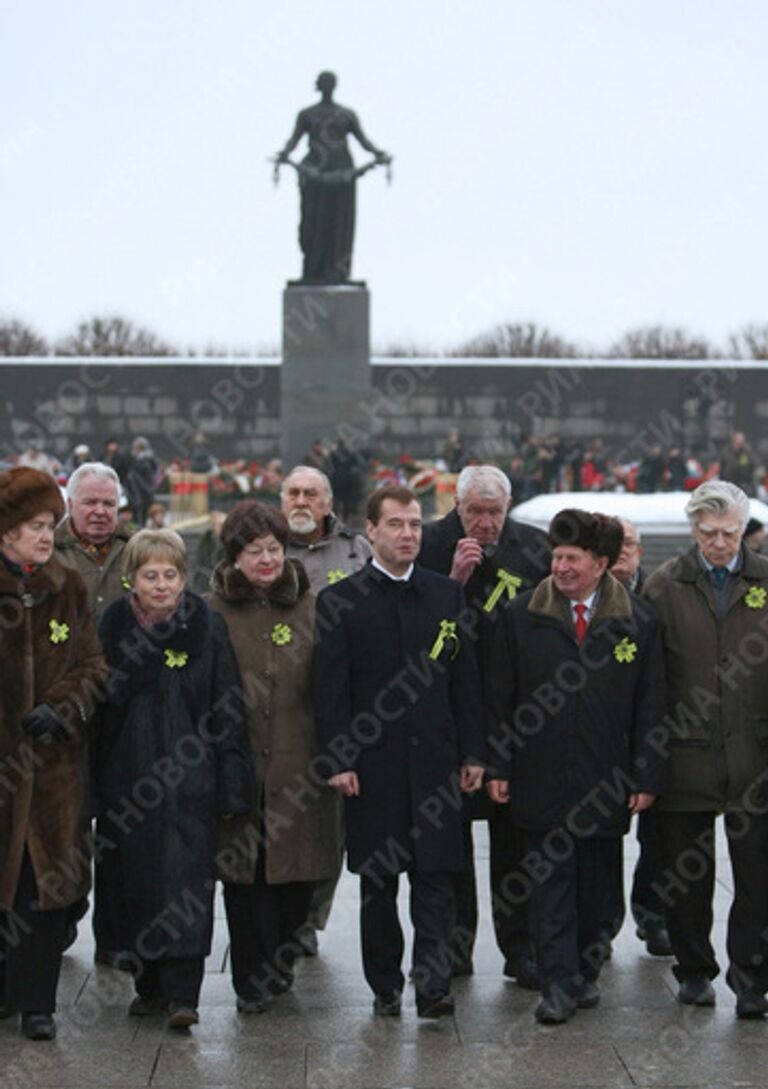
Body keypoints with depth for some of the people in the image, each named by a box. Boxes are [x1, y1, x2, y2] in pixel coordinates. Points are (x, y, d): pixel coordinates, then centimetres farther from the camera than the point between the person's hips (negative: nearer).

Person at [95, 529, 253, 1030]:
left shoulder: (207, 627, -2)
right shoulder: (113, 627, 4)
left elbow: (227, 708, -2)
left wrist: (230, 782, -7)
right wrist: (97, 781, 4)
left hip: (190, 777, -3)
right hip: (130, 777, 3)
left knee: (186, 880, -7)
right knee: (138, 879, 8)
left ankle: (183, 992, -5)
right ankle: (150, 982, 20)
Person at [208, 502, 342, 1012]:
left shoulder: (310, 607, 5)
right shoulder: (215, 611, 2)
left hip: (299, 766, 1)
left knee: (297, 868, 5)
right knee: (244, 872, 2)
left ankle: (280, 960, 26)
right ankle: (254, 978, 13)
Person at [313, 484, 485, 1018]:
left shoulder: (447, 594, 9)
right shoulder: (340, 600, 1)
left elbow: (466, 679, 10)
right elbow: (331, 687, -2)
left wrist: (473, 753, 5)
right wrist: (337, 759, -9)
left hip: (435, 760, 2)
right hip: (372, 761, -1)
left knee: (436, 876, -4)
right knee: (378, 881, 7)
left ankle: (433, 983, -3)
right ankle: (385, 985, 17)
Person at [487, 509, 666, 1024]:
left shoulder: (638, 621, 1)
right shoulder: (522, 616, 1)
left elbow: (650, 706, 3)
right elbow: (501, 698, 4)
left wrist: (647, 777, -1)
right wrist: (498, 767, -1)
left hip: (606, 781, 1)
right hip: (542, 776, -1)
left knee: (594, 880, 11)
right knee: (551, 879, -2)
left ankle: (586, 972, 25)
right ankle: (558, 984, 0)